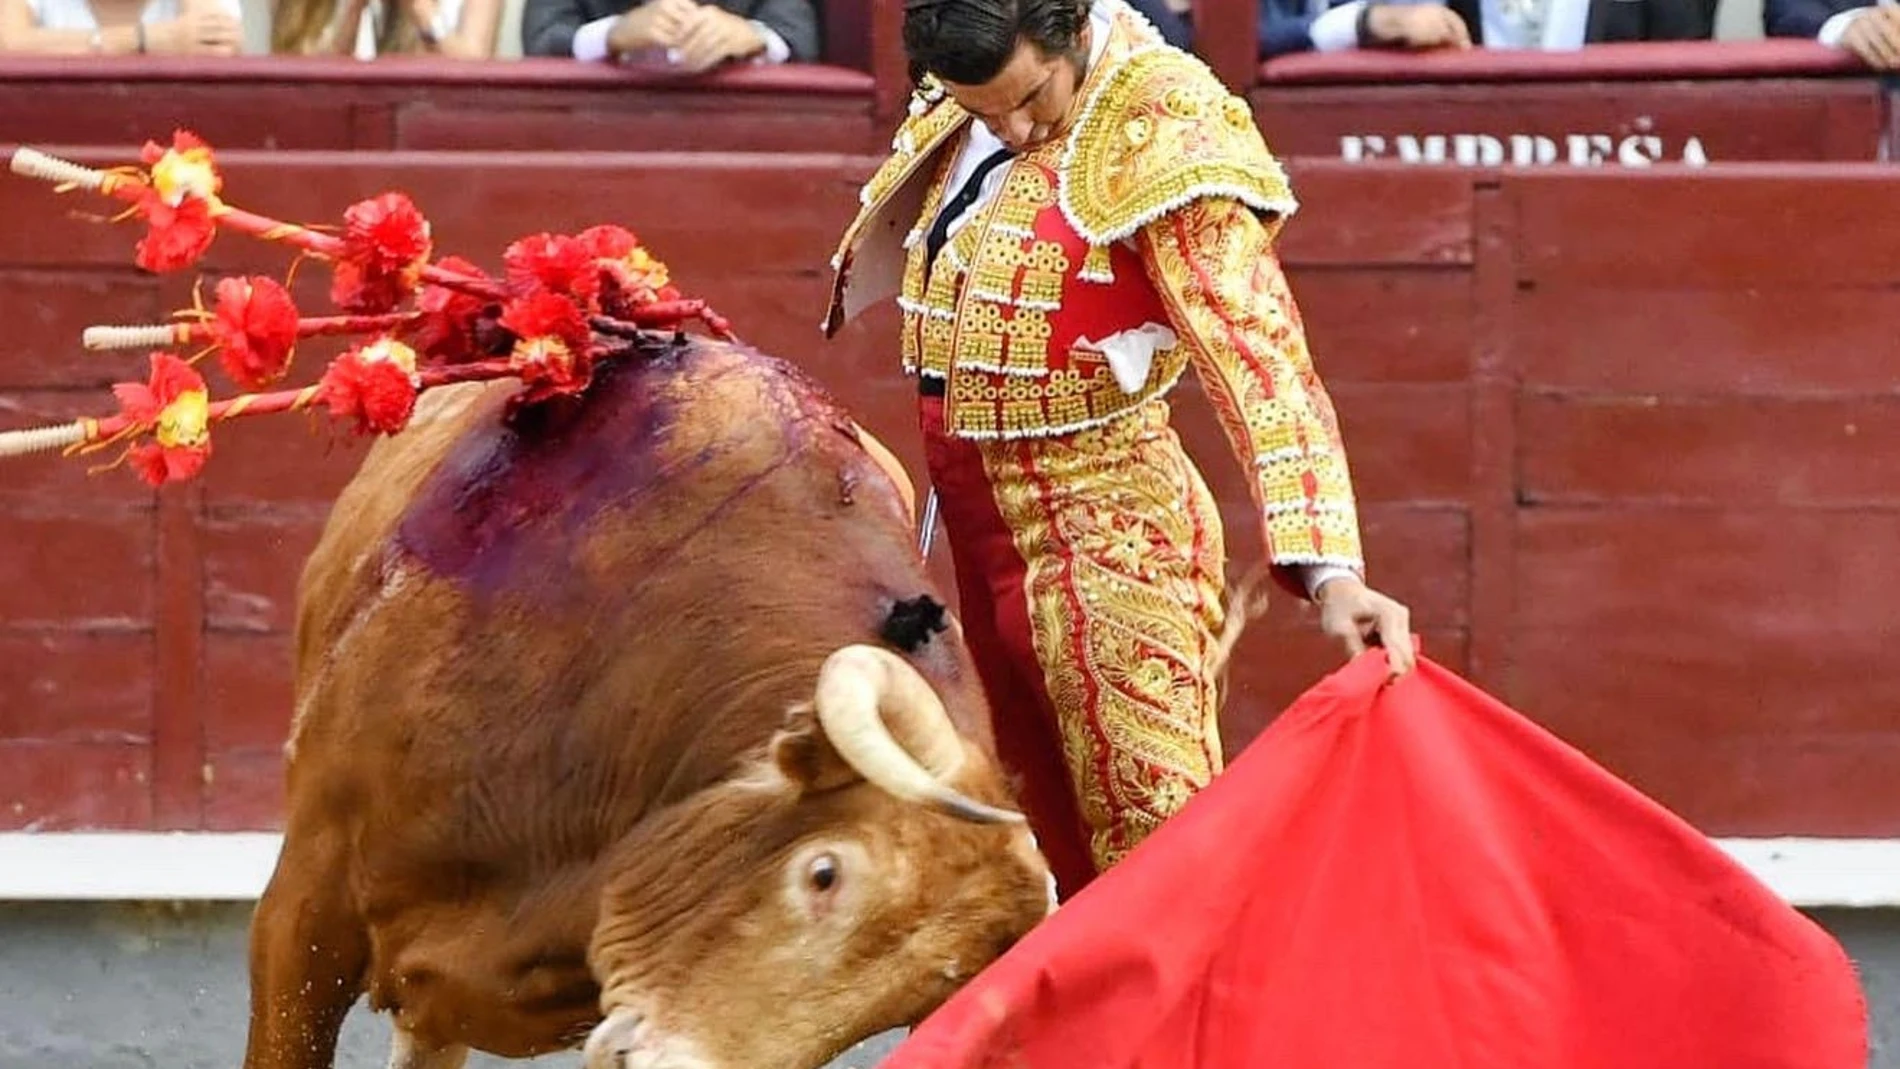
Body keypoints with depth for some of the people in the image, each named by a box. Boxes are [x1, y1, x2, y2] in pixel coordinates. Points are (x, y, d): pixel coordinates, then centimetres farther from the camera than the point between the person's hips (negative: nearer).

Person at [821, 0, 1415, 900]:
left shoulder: (1162, 138, -20)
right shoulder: (959, 118, 1)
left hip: (1098, 535, -7)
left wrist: (1328, 570, -36)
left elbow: (1258, 356, -27)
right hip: (982, 527, 8)